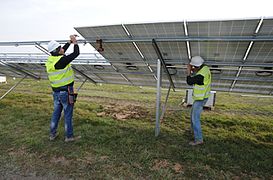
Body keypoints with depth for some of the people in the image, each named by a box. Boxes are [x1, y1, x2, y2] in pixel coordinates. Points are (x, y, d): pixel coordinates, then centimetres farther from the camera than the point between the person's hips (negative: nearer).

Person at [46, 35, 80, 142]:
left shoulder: (50, 60, 3)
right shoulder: (61, 60, -22)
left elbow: (62, 51, 19)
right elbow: (76, 53, -14)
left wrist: (70, 41, 19)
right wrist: (75, 42, 1)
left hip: (56, 92, 8)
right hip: (66, 92, -8)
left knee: (56, 113, 19)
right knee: (68, 114, 5)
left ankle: (52, 134, 30)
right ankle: (69, 136, 18)